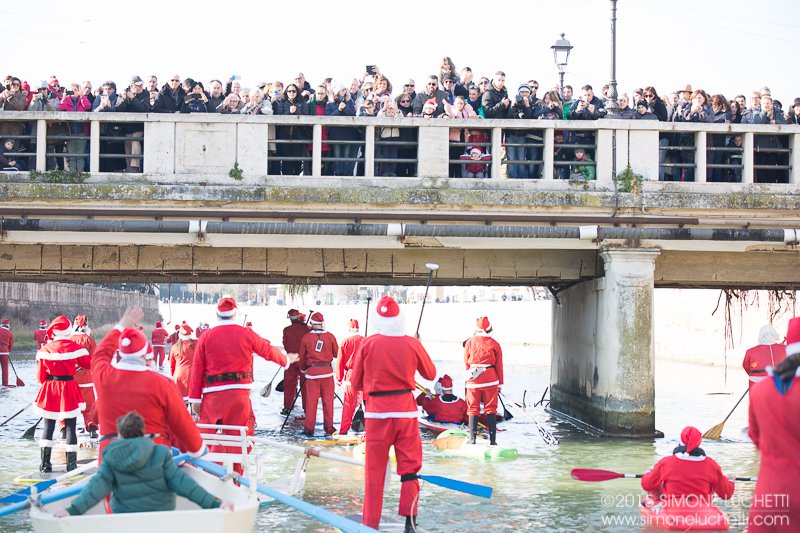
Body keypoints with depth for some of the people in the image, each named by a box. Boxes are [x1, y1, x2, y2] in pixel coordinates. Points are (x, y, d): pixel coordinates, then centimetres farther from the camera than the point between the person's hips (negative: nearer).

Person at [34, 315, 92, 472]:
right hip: (69, 391, -1)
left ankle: (45, 464, 11)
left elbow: (40, 375, 0)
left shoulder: (45, 349, -5)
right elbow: (90, 364, 2)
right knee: (71, 428, 5)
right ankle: (71, 464, 5)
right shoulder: (75, 348, -9)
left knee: (48, 427, 12)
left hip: (49, 390, 2)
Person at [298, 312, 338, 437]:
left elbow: (302, 356, 6)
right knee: (328, 400, 7)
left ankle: (309, 428, 5)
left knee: (311, 400, 4)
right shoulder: (330, 336, -3)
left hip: (312, 371, 0)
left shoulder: (306, 337, -3)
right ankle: (328, 427, 11)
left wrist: (303, 369, 23)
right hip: (327, 371, 1)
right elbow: (336, 353, 7)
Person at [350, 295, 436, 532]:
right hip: (405, 410, 0)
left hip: (377, 412, 0)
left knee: (374, 469, 8)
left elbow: (356, 382, 2)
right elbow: (430, 374, 12)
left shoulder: (368, 344, -7)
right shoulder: (412, 344, -5)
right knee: (409, 466, 10)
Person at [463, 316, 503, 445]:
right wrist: (500, 383, 11)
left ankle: (472, 439, 6)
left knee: (473, 409, 7)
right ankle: (492, 439, 4)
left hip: (473, 379, 0)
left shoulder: (470, 342, -1)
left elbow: (466, 362, 9)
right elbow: (499, 365, 3)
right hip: (490, 379, 0)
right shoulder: (495, 344, -2)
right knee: (491, 409, 6)